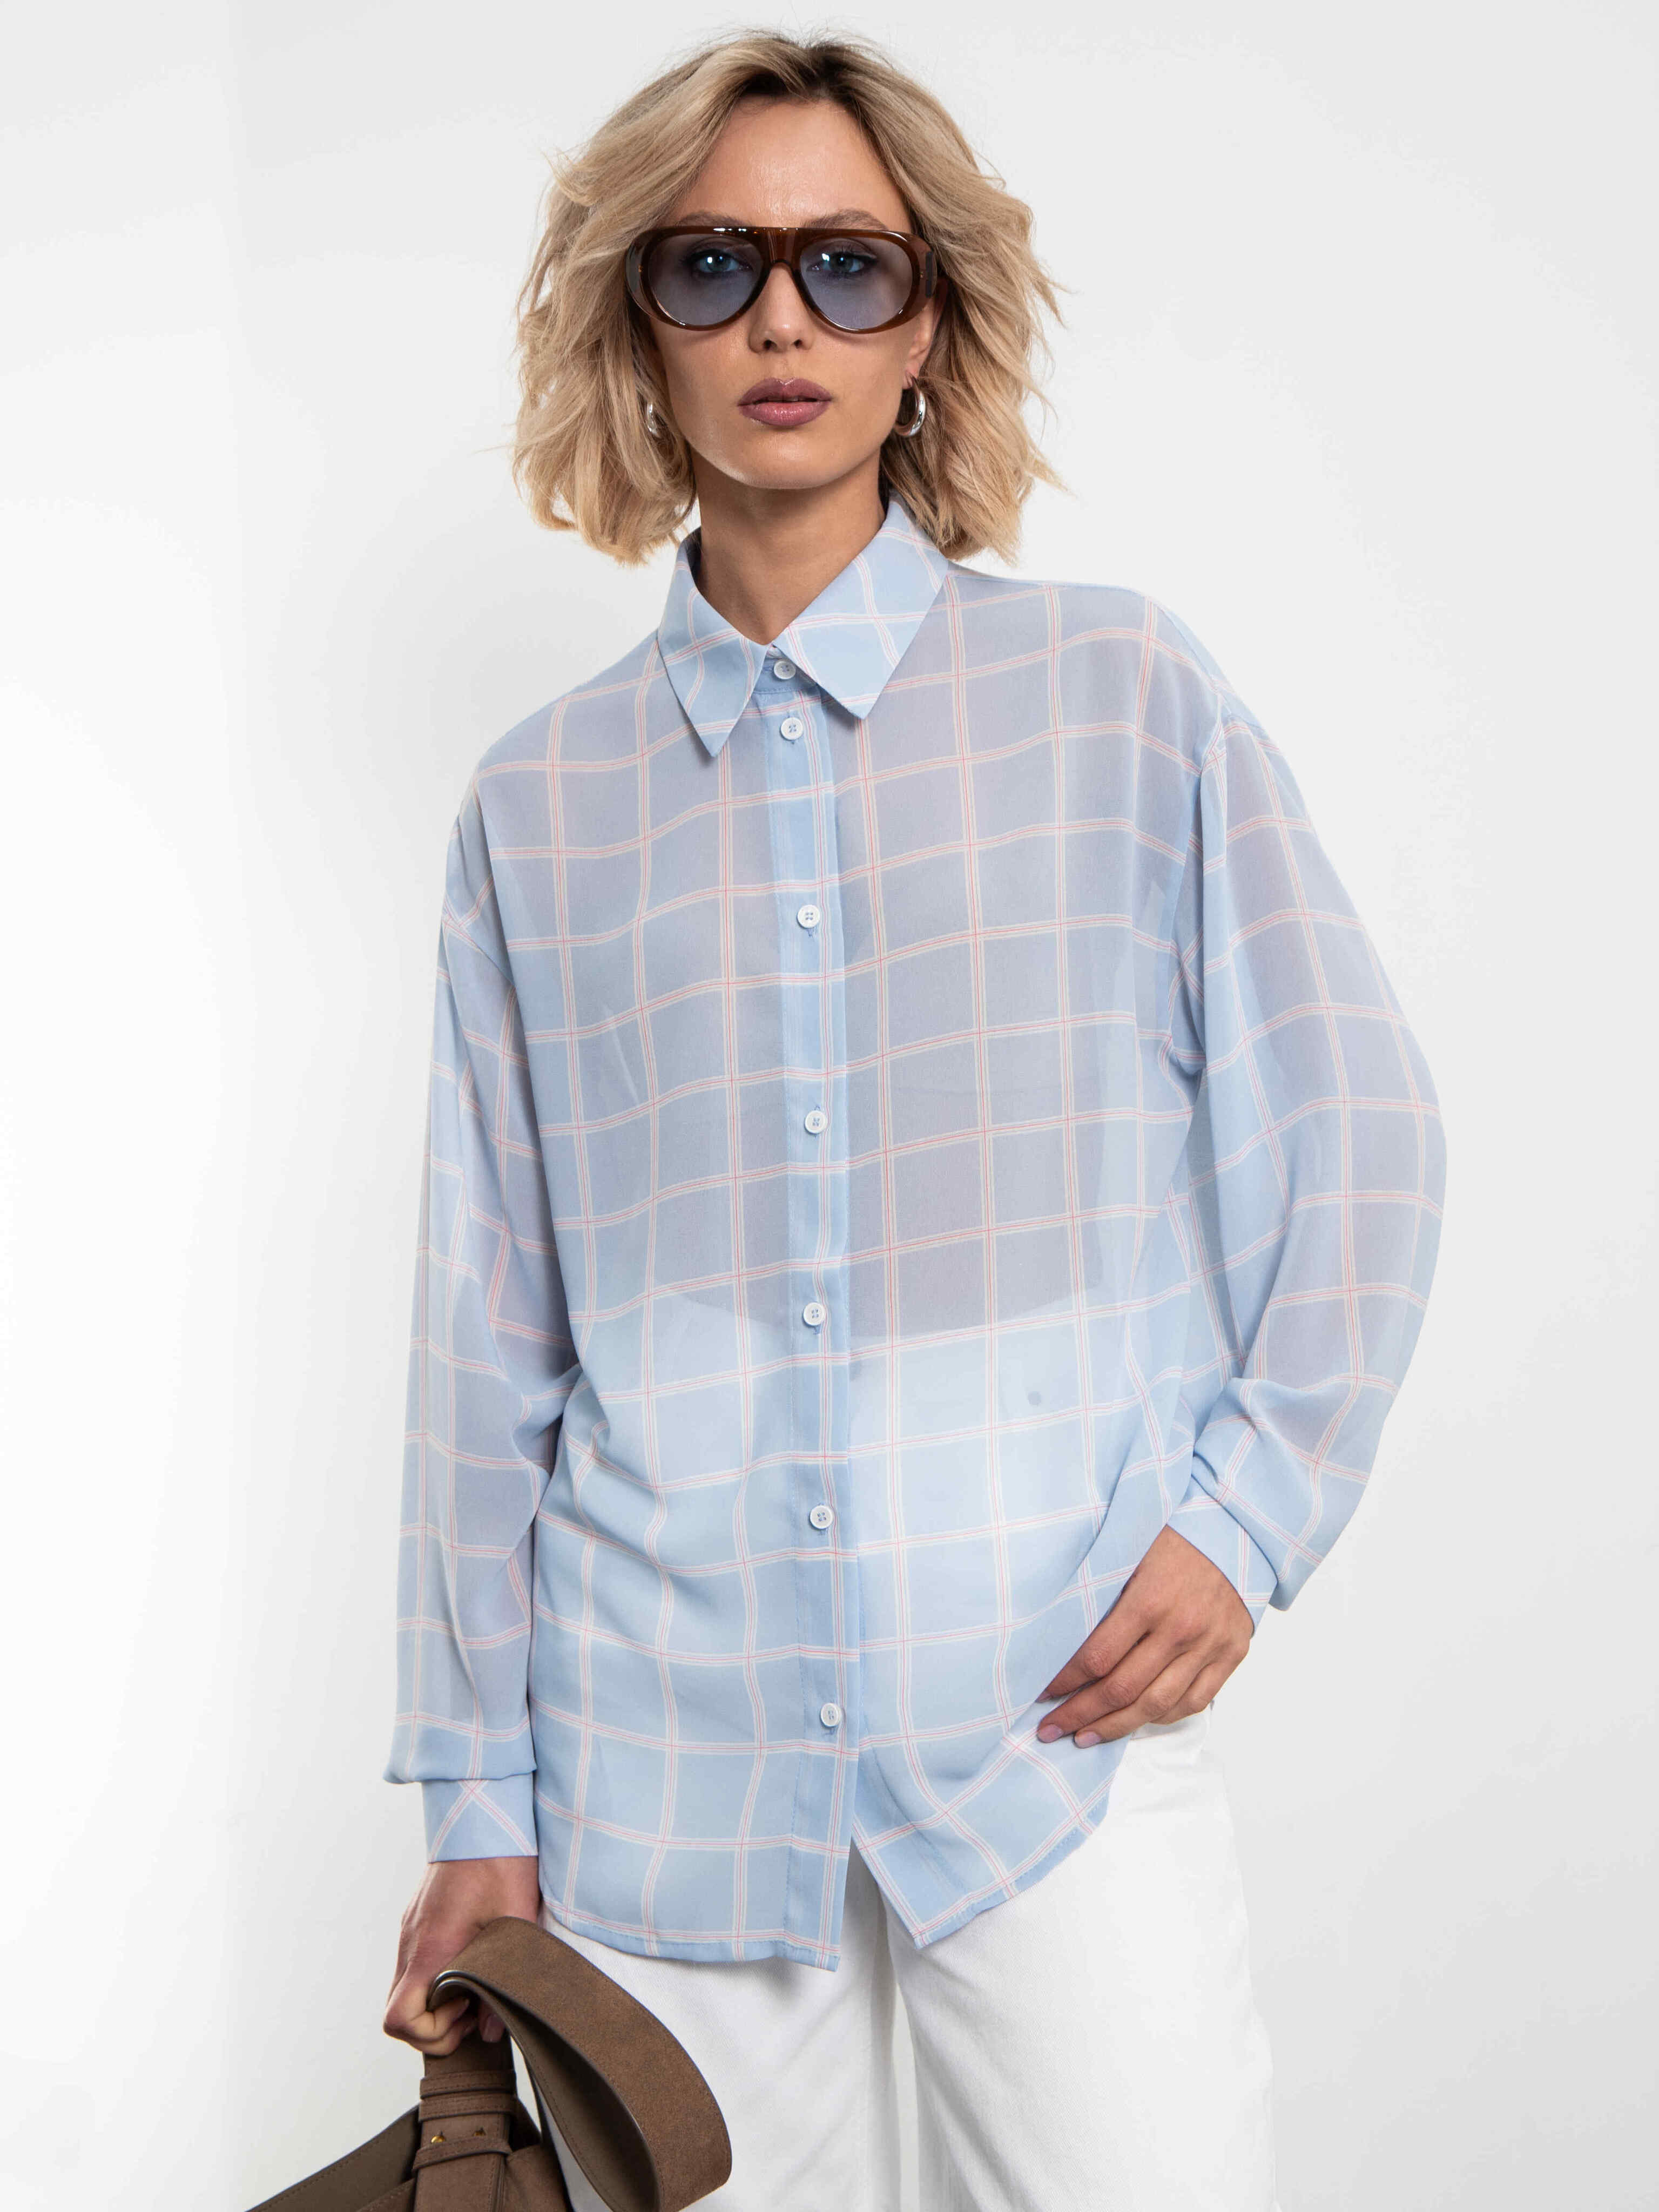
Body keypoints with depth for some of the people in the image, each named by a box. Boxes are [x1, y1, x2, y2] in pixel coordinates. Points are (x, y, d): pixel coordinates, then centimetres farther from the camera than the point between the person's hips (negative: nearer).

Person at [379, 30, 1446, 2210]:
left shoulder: (1123, 693, 3)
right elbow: (490, 1328, 8)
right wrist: (478, 1797, 8)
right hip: (660, 1755, 2)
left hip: (1063, 1716, -1)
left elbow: (1354, 1135, 6)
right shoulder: (539, 803, 7)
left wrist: (1248, 1510, -5)